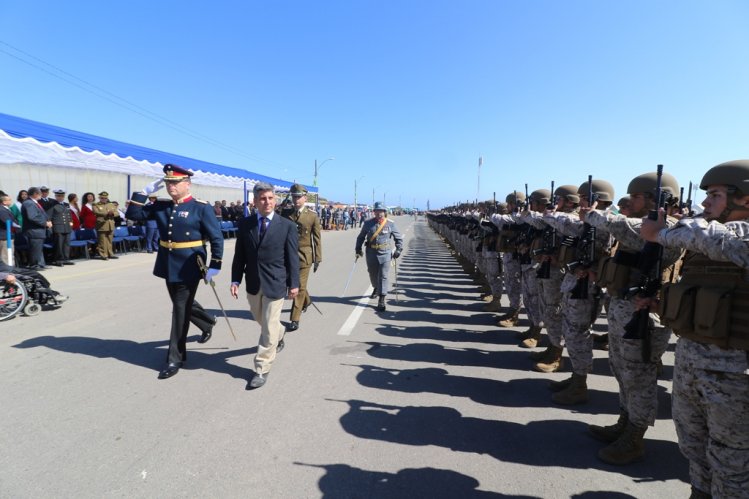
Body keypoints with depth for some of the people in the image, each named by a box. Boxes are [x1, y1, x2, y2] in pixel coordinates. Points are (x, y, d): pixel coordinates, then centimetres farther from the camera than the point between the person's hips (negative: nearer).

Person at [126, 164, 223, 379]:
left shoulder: (201, 207, -11)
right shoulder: (161, 206, 5)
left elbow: (216, 238, -12)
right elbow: (133, 215, 5)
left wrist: (215, 265, -15)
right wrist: (145, 192, -5)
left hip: (189, 267, -6)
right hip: (168, 266, 6)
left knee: (181, 310, 0)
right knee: (182, 304, 21)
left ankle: (175, 358, 13)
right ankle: (208, 322, 49)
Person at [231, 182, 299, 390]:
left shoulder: (287, 226, -7)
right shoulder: (245, 224, 1)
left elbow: (293, 257, -5)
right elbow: (239, 255, 4)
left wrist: (294, 283, -6)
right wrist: (235, 280, -1)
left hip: (275, 283, -4)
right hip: (253, 283, 4)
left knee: (269, 327, 0)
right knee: (262, 321, 22)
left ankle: (262, 369, 13)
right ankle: (279, 337, 54)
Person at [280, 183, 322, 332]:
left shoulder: (313, 216, -4)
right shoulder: (285, 213, 3)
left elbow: (317, 239, -3)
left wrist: (317, 259, -5)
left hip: (304, 256, -4)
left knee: (300, 287, -2)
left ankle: (295, 319, 5)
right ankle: (307, 301, 48)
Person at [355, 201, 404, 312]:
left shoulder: (390, 224, -2)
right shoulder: (368, 223, 1)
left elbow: (399, 238, 9)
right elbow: (361, 237, 12)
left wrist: (398, 250, 0)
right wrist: (358, 249, 5)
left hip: (385, 254, -2)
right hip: (371, 253, 2)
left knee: (383, 276, -6)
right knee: (373, 274, 18)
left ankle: (382, 299, -3)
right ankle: (376, 288, 48)